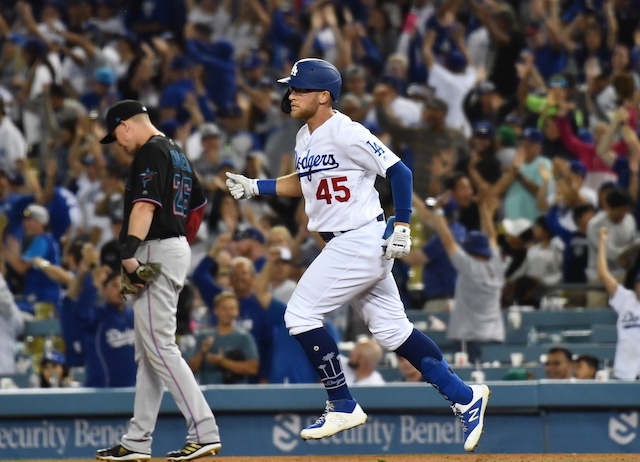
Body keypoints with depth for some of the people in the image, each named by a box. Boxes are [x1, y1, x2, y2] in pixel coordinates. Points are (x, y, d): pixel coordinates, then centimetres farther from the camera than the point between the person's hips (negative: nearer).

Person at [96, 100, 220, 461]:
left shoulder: (150, 152, -12)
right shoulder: (177, 153, 19)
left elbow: (145, 204, -23)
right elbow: (199, 204, 25)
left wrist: (130, 251, -30)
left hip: (156, 251, -11)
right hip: (177, 249, 11)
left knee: (160, 347, -12)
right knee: (149, 351, 12)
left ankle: (205, 432, -19)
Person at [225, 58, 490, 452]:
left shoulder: (346, 133, -17)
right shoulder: (305, 138, 11)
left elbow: (399, 172, -16)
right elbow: (305, 182, 29)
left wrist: (401, 225, -19)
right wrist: (254, 188, 20)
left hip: (362, 240, -9)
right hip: (343, 244, 9)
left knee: (301, 314, -8)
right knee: (392, 331, 10)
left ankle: (343, 406, 0)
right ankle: (465, 397, 14)